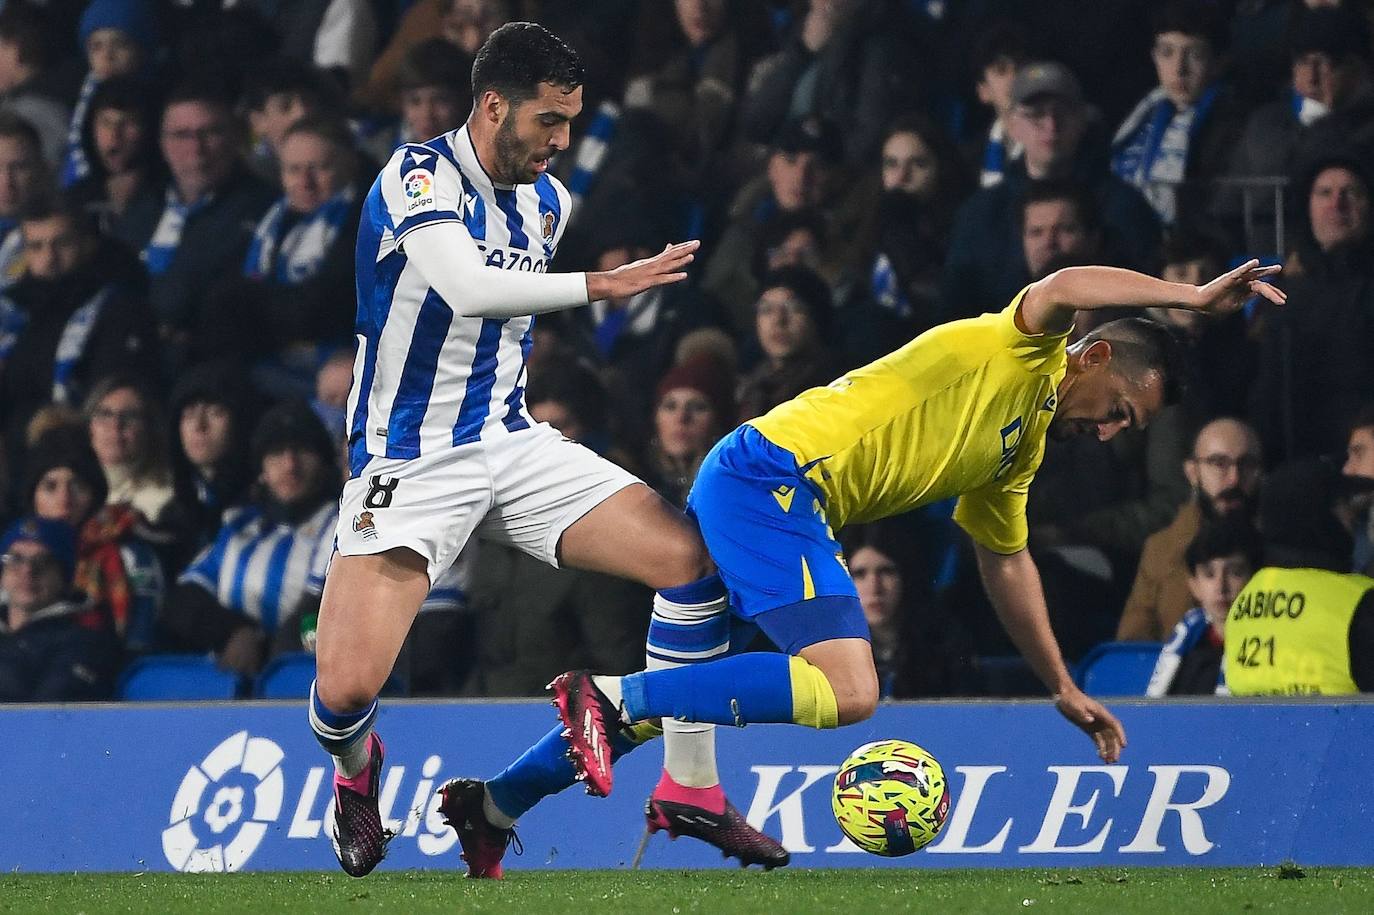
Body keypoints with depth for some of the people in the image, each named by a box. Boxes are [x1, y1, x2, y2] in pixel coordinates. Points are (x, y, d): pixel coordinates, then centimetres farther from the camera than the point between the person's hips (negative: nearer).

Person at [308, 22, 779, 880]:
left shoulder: (549, 201, 9)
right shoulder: (419, 177, -15)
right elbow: (467, 289, -32)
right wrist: (602, 284, -33)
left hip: (512, 446, 6)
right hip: (410, 464, -6)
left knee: (695, 554, -11)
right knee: (347, 688, -20)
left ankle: (690, 787, 0)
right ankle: (356, 770, 18)